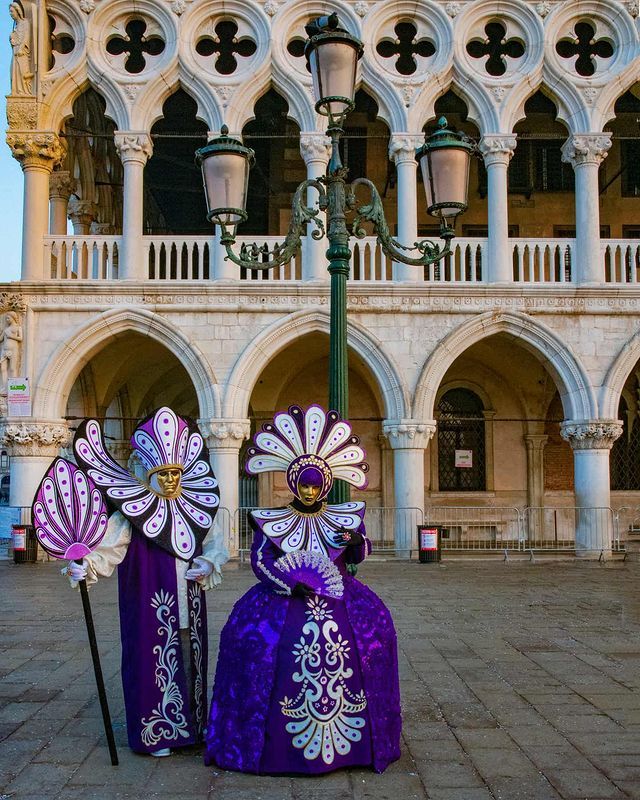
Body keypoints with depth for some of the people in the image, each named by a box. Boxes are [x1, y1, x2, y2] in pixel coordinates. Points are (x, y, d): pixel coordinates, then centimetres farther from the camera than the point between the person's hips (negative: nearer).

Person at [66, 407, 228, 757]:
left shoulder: (195, 511, 8)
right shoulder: (132, 513, -8)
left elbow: (216, 545, 15)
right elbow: (108, 547, -19)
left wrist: (207, 565, -5)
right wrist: (85, 565, -37)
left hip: (188, 607, 5)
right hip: (151, 607, -5)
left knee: (189, 661, 13)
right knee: (155, 663, -1)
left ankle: (189, 724, 28)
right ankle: (156, 734, 13)